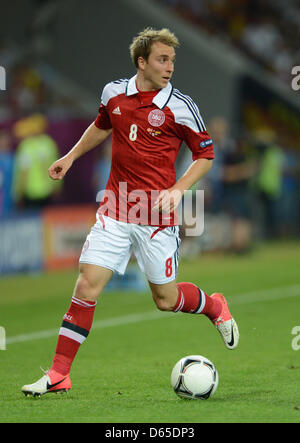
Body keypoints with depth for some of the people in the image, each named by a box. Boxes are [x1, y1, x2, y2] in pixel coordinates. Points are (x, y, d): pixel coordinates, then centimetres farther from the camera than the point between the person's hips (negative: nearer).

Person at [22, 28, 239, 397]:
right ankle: (58, 374, -1)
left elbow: (205, 154, 2)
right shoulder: (114, 93, 3)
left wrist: (178, 190, -11)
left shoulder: (180, 107, -7)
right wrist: (71, 157, 23)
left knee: (166, 299, 5)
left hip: (157, 214, -2)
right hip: (115, 210, 3)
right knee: (87, 287, -7)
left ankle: (215, 307, 38)